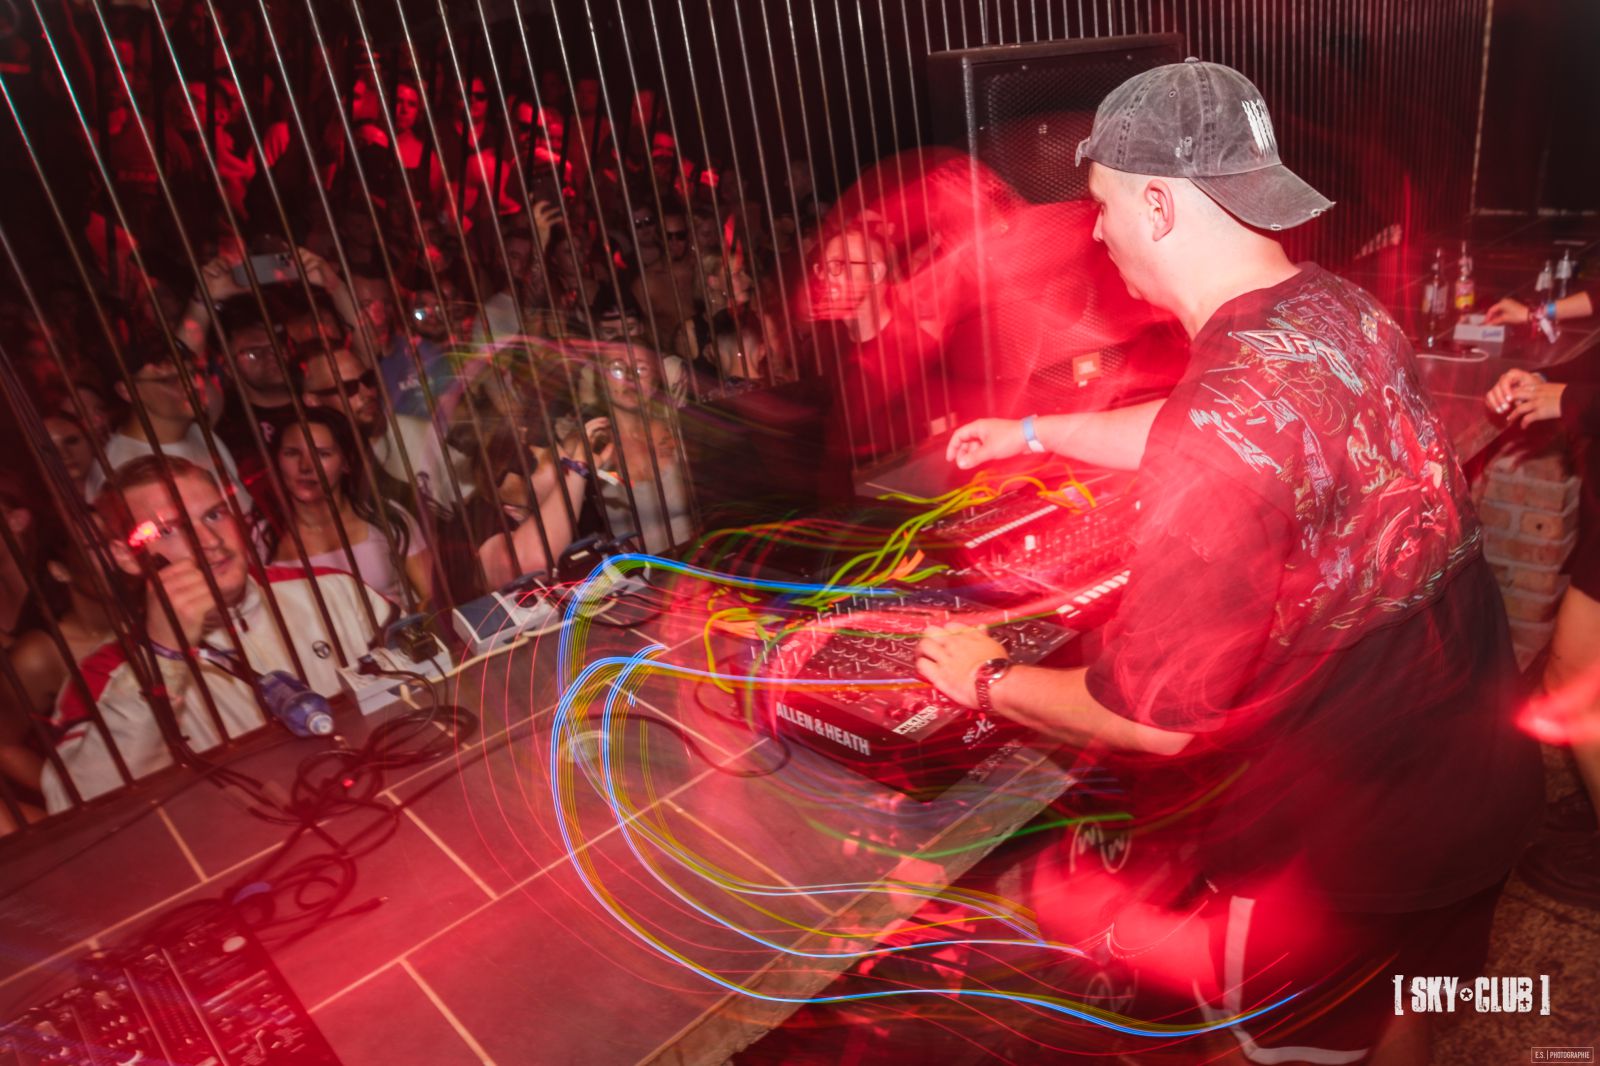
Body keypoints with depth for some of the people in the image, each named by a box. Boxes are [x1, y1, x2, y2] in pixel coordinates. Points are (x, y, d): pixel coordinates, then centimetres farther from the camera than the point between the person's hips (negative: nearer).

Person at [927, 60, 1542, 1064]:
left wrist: (990, 681, -9)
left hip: (1350, 846, -8)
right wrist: (1033, 432, 24)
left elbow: (1152, 720, -25)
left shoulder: (1227, 413, -31)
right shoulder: (1345, 310, -4)